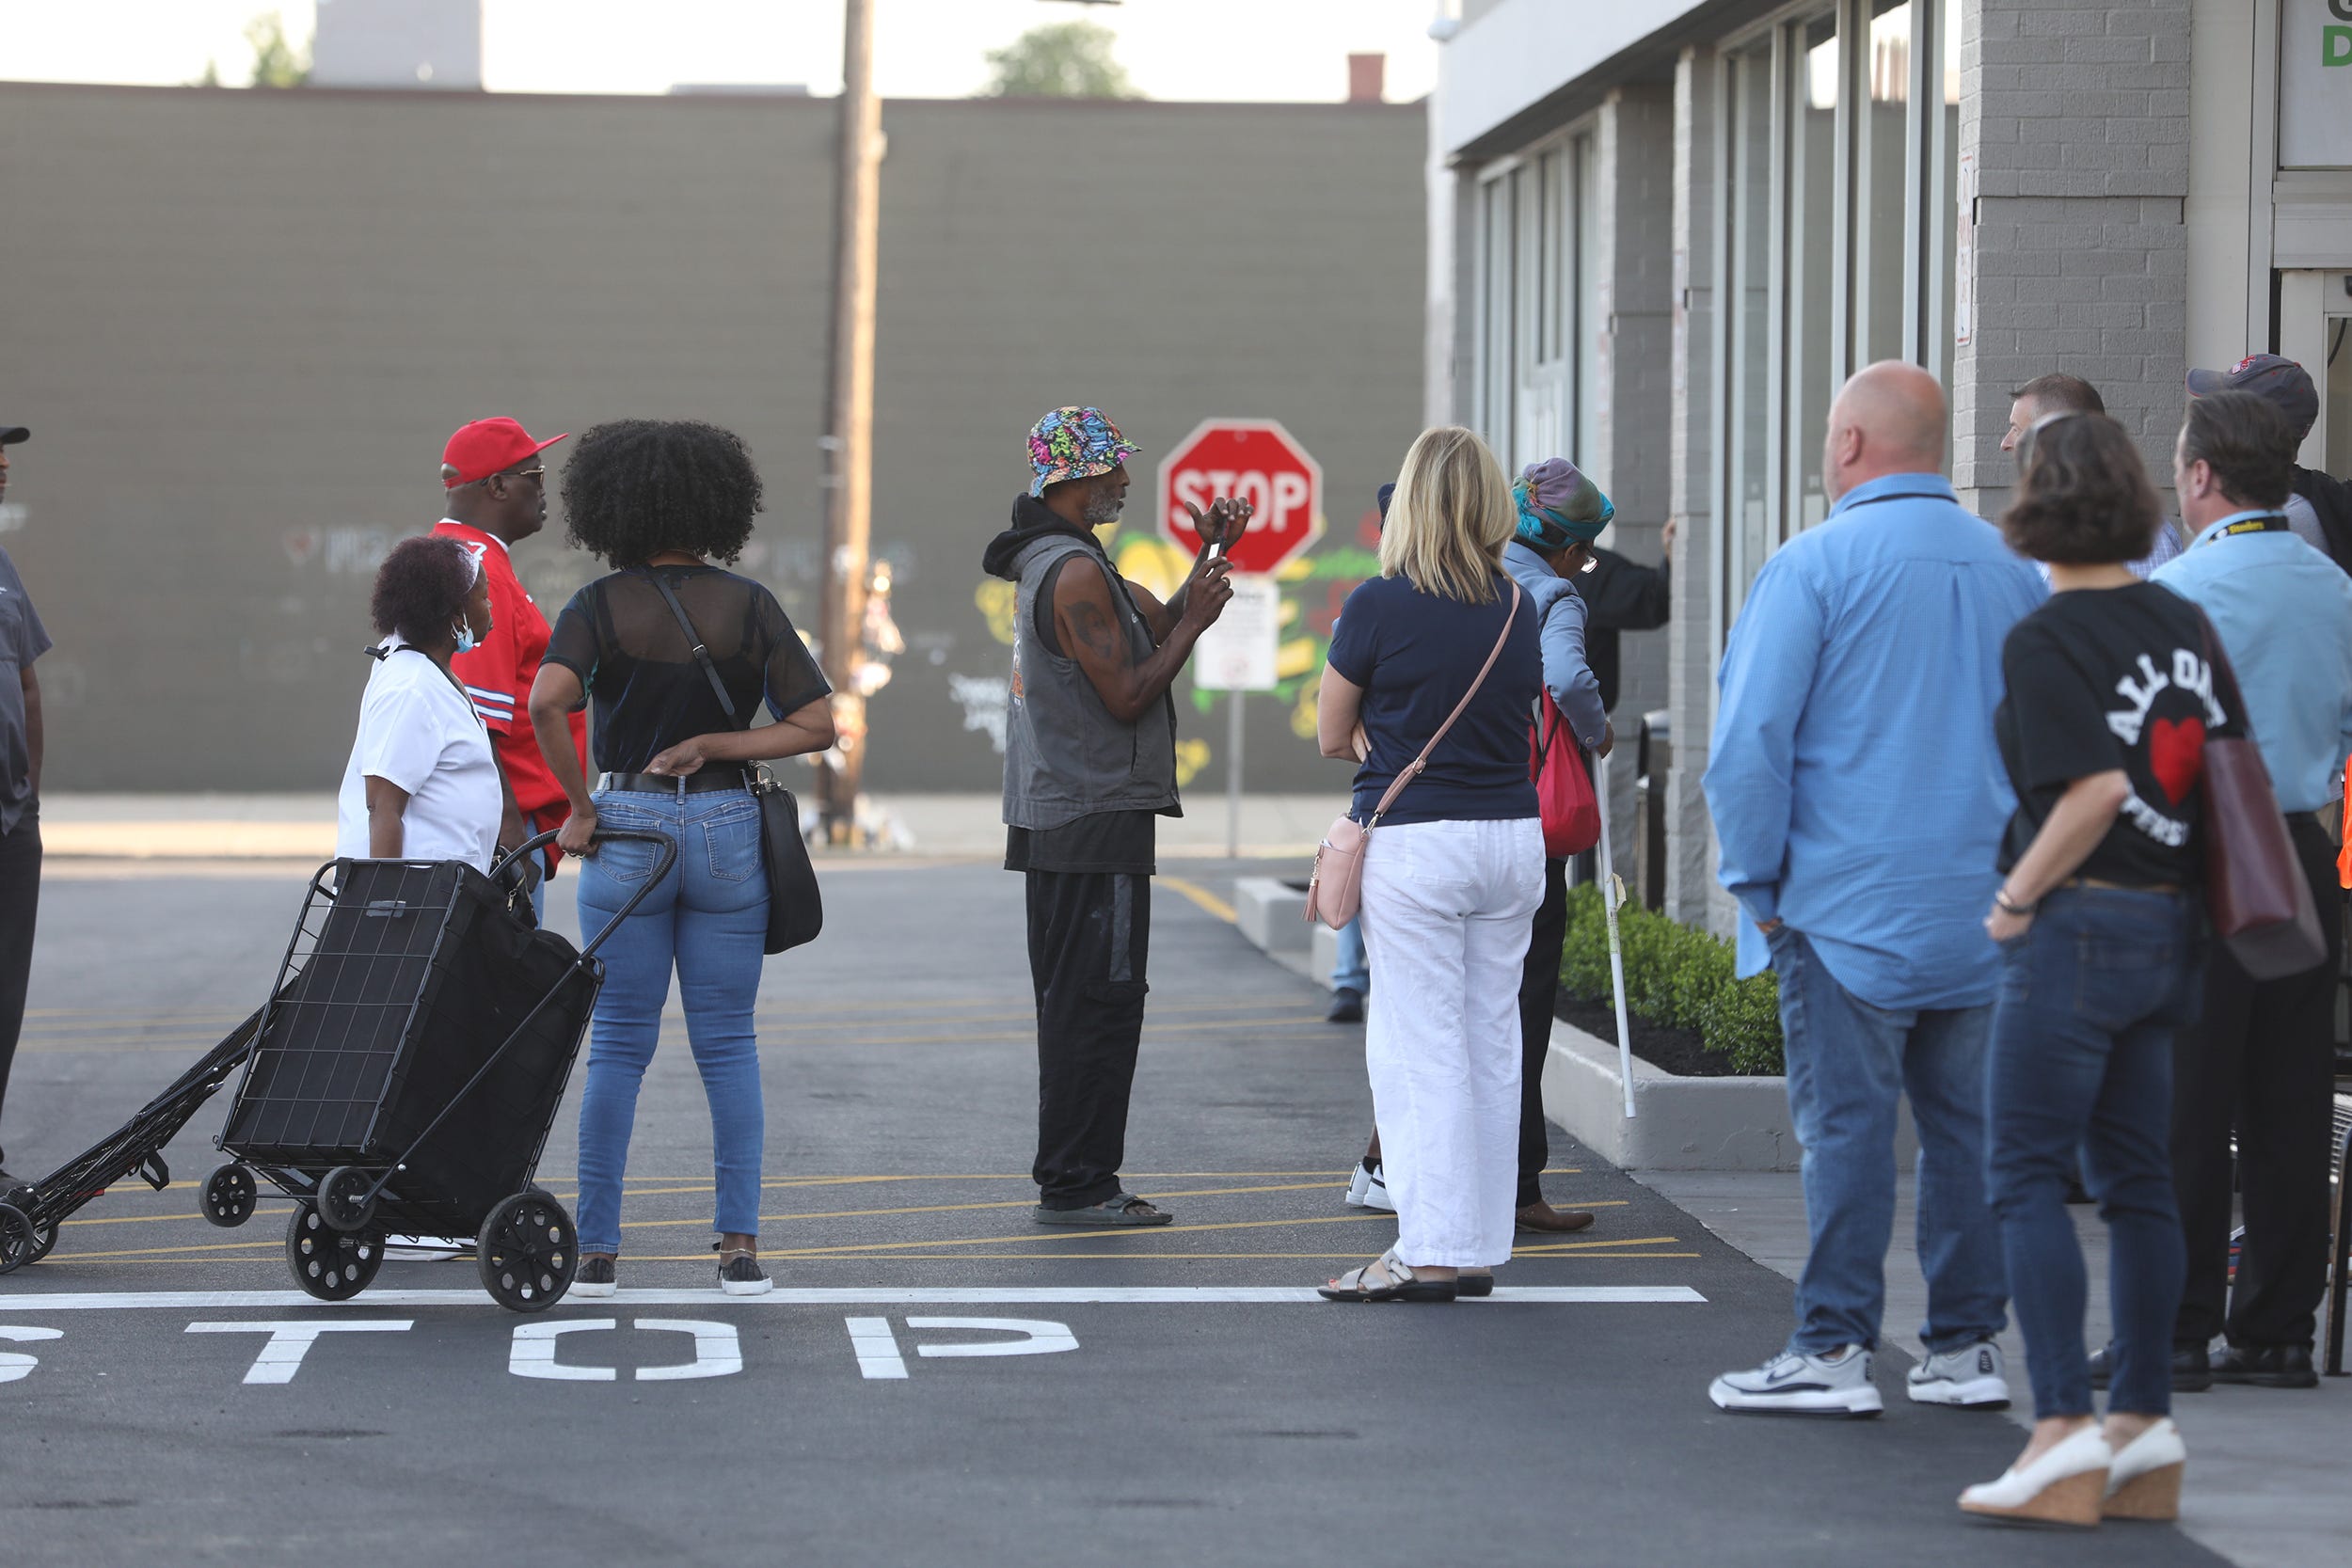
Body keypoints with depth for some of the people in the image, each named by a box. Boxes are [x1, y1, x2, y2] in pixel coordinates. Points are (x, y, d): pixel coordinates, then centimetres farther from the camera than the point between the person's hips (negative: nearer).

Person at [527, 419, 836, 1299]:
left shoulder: (601, 606, -5)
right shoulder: (749, 606, 0)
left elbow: (547, 702, -22)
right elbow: (816, 725, -5)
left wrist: (579, 808, -11)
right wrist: (710, 747, -4)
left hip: (627, 830, -1)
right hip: (728, 829, 1)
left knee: (619, 1046, 7)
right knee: (728, 1044, 8)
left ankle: (595, 1250, 6)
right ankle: (739, 1245, 2)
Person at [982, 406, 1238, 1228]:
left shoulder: (1054, 560, 16)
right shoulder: (1076, 573, -17)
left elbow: (1158, 621, 20)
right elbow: (1127, 697, -18)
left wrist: (1207, 558, 12)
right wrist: (1196, 620, -10)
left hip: (1053, 814, 11)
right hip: (1097, 818, -11)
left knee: (1075, 1001, 14)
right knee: (1099, 1002, -8)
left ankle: (1071, 1180, 18)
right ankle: (1077, 1184, -7)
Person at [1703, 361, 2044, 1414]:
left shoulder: (1815, 566, -8)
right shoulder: (2014, 570, 8)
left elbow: (1749, 741, -11)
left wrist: (1757, 882, -1)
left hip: (1849, 906, -5)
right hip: (1986, 913, 5)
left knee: (1845, 1127, -3)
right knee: (1966, 1122, 9)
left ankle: (1834, 1350, -3)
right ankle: (1966, 1346, 12)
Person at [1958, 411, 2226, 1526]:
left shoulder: (2046, 640, -13)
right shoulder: (2181, 623, 9)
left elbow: (2094, 789, -23)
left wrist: (2018, 894, -13)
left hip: (2078, 922, -8)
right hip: (2168, 929, 8)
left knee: (2026, 1175, -4)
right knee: (2136, 1177, 12)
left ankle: (2064, 1428, -11)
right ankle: (2144, 1426, 14)